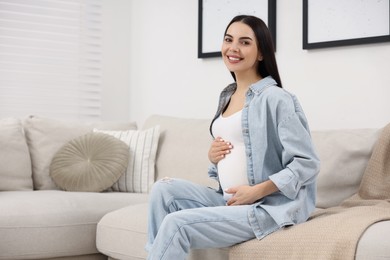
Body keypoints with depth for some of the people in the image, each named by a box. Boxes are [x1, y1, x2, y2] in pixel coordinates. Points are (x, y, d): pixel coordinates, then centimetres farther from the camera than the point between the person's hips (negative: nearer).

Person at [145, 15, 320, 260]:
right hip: (230, 201, 8)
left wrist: (256, 191, -19)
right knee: (164, 189, -9)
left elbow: (307, 163, -15)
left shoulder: (275, 98, -11)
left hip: (268, 206, -8)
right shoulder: (227, 96, 14)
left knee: (176, 223, -20)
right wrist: (214, 157, 3)